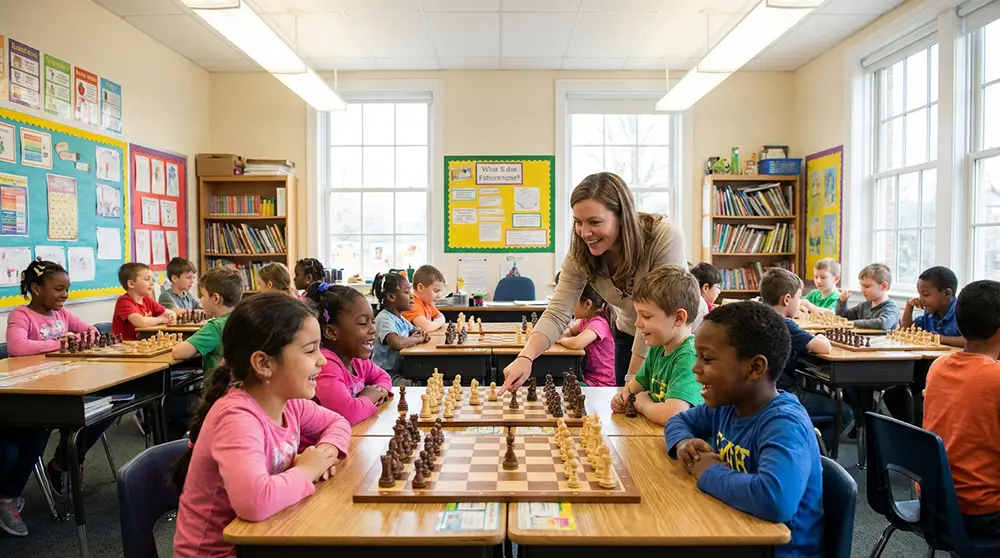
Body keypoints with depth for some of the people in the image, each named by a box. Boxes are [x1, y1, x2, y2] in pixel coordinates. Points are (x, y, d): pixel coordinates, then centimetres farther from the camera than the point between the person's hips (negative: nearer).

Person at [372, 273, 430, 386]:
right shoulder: (384, 319, -18)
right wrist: (419, 339, -16)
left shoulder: (401, 319, 10)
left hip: (401, 371, 9)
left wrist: (422, 333, 0)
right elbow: (397, 343, -36)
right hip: (387, 374, -9)